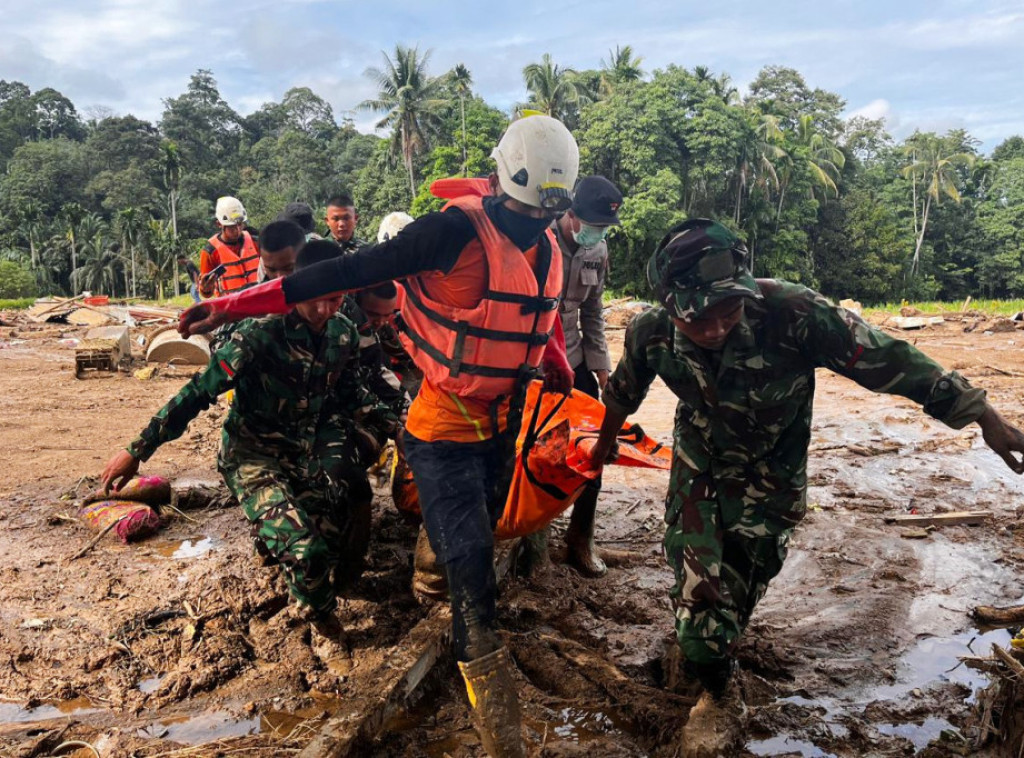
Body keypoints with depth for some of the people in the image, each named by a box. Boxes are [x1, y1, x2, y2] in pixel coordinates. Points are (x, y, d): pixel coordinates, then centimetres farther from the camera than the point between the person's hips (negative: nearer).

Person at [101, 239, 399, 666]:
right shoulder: (261, 333, -20)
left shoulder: (344, 334, -3)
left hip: (309, 448, 5)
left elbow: (351, 394, 14)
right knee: (305, 547, -26)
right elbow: (199, 392, -17)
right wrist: (137, 451, -14)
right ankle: (323, 622, 4)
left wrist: (389, 424, -1)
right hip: (254, 454, -5)